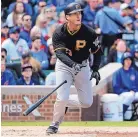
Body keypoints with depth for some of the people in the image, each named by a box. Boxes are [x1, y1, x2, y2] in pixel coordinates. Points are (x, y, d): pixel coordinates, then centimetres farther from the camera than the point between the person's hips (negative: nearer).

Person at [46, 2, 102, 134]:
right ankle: (55, 124, 7)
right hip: (64, 65, -2)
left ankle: (63, 102, 28)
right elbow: (59, 53, -31)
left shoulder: (89, 33, -16)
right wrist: (73, 64, -48)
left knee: (87, 102, 1)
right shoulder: (59, 33, -20)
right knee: (62, 98, -18)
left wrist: (95, 69, -15)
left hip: (82, 66, 2)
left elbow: (97, 52, -2)